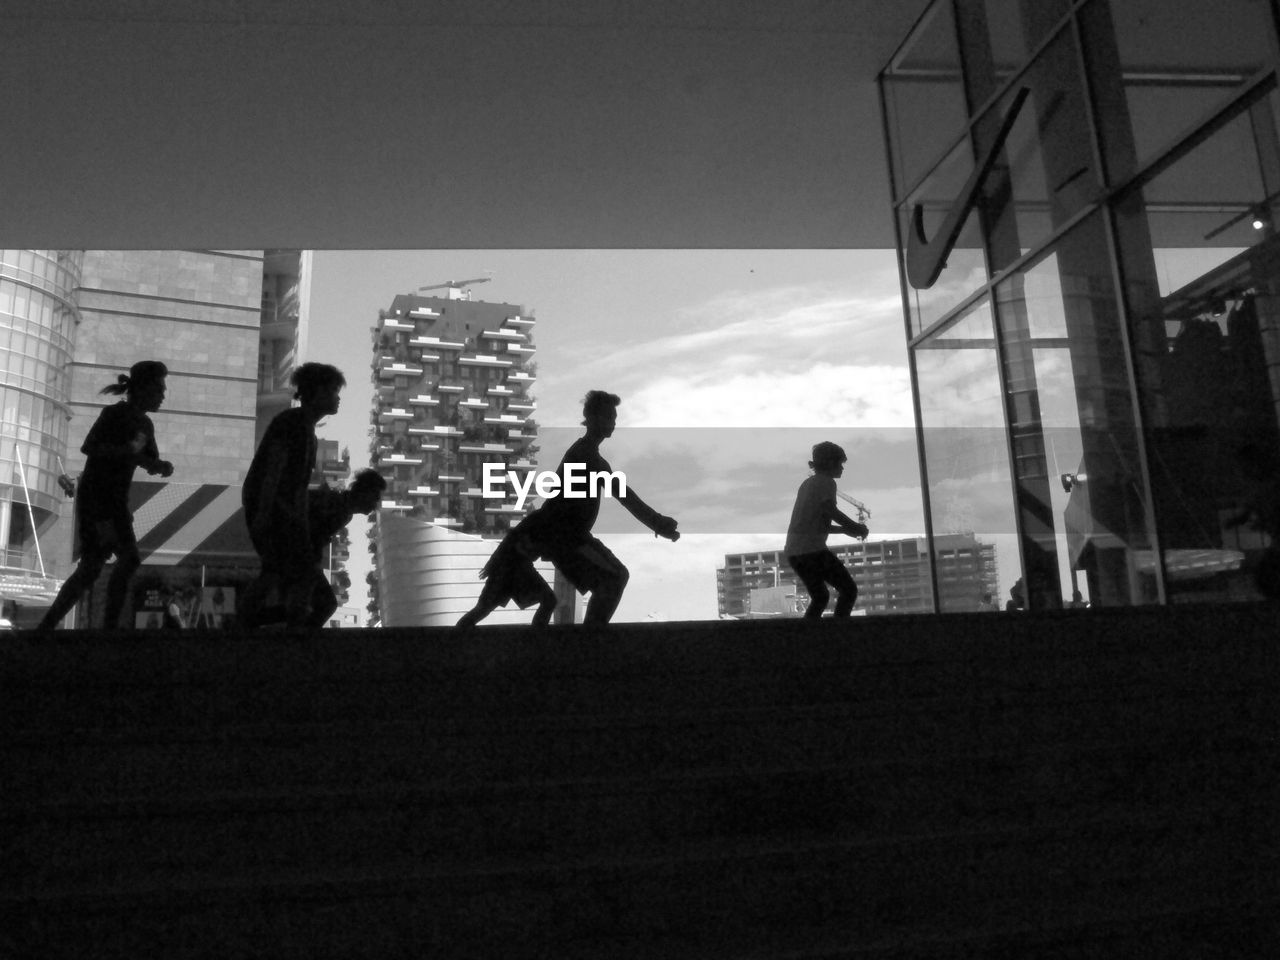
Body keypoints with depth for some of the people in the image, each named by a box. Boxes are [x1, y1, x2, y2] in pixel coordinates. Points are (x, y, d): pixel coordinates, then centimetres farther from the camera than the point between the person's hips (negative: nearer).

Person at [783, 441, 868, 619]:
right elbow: (829, 510, -19)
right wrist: (856, 527, -8)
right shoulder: (826, 482, -1)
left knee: (820, 598, 21)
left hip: (792, 552, 9)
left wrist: (845, 529, 22)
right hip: (812, 550, -8)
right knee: (849, 590, 0)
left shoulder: (807, 484, 24)